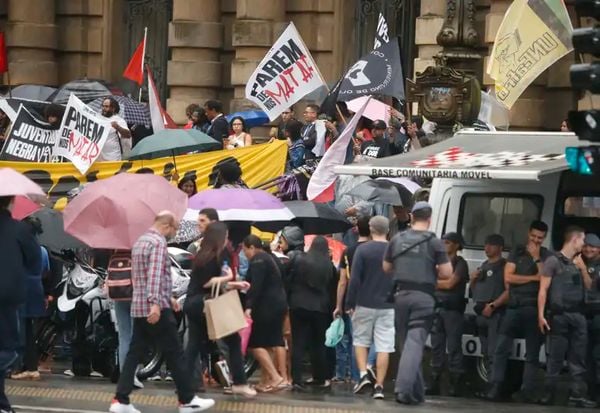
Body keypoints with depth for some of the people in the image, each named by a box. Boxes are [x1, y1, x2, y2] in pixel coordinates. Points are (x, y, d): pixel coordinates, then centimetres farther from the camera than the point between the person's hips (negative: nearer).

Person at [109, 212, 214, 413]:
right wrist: (155, 303, -35)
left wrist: (167, 297, 31)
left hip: (138, 307, 9)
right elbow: (155, 275, -26)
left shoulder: (140, 242, 17)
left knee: (134, 353, 6)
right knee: (174, 354, 0)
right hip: (157, 310, -9)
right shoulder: (158, 243, -12)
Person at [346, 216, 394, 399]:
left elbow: (355, 279, -8)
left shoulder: (363, 250, -5)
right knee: (384, 346, 2)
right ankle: (379, 386, -2)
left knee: (360, 341, 15)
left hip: (365, 304, -1)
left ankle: (363, 374, -1)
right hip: (388, 307, 2)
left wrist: (350, 303, -2)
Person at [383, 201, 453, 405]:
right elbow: (447, 273, -5)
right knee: (415, 343, -9)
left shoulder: (397, 240, 8)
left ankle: (417, 392, 19)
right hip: (423, 297, -4)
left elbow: (386, 268, 18)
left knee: (407, 342, 14)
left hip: (401, 295, 4)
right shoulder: (434, 242, -3)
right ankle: (404, 387, -24)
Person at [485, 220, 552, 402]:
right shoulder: (517, 252, 11)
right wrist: (534, 278, -5)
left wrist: (536, 258, -7)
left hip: (534, 308, 0)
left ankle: (527, 391, 0)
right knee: (502, 348, -6)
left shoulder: (546, 256, 10)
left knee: (532, 353, 1)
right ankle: (495, 388, -8)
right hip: (514, 306, 0)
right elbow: (508, 277, -1)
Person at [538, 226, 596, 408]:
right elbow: (543, 290, -5)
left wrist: (582, 268, 4)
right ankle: (549, 394, -1)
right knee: (555, 357, -5)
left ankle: (578, 395, 2)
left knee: (578, 358, 2)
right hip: (559, 316, -6)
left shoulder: (578, 262, 17)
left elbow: (588, 286, 21)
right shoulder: (553, 261, -3)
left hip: (578, 315, 6)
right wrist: (541, 315, -13)